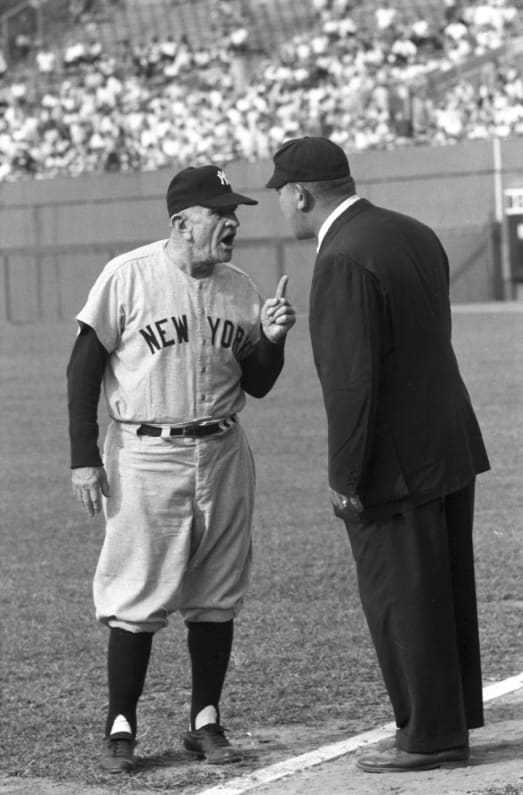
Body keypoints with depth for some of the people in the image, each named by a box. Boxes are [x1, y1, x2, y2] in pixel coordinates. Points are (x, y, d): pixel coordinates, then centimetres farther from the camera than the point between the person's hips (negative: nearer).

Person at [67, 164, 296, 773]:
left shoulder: (240, 289, 7)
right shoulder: (128, 276, -7)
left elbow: (257, 385, 13)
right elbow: (84, 367, -4)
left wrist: (272, 338, -7)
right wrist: (84, 458, -9)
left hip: (222, 455, 5)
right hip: (144, 455, -5)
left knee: (217, 597, 8)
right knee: (135, 597, -3)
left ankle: (206, 722, 18)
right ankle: (120, 726, 7)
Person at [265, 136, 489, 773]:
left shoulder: (344, 260, -19)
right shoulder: (415, 235, 8)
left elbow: (352, 379, -22)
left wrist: (345, 477, -16)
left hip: (394, 464, -9)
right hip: (450, 449, 9)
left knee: (401, 601, 2)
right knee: (444, 593, 16)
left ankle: (429, 734, 10)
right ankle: (451, 721, 27)